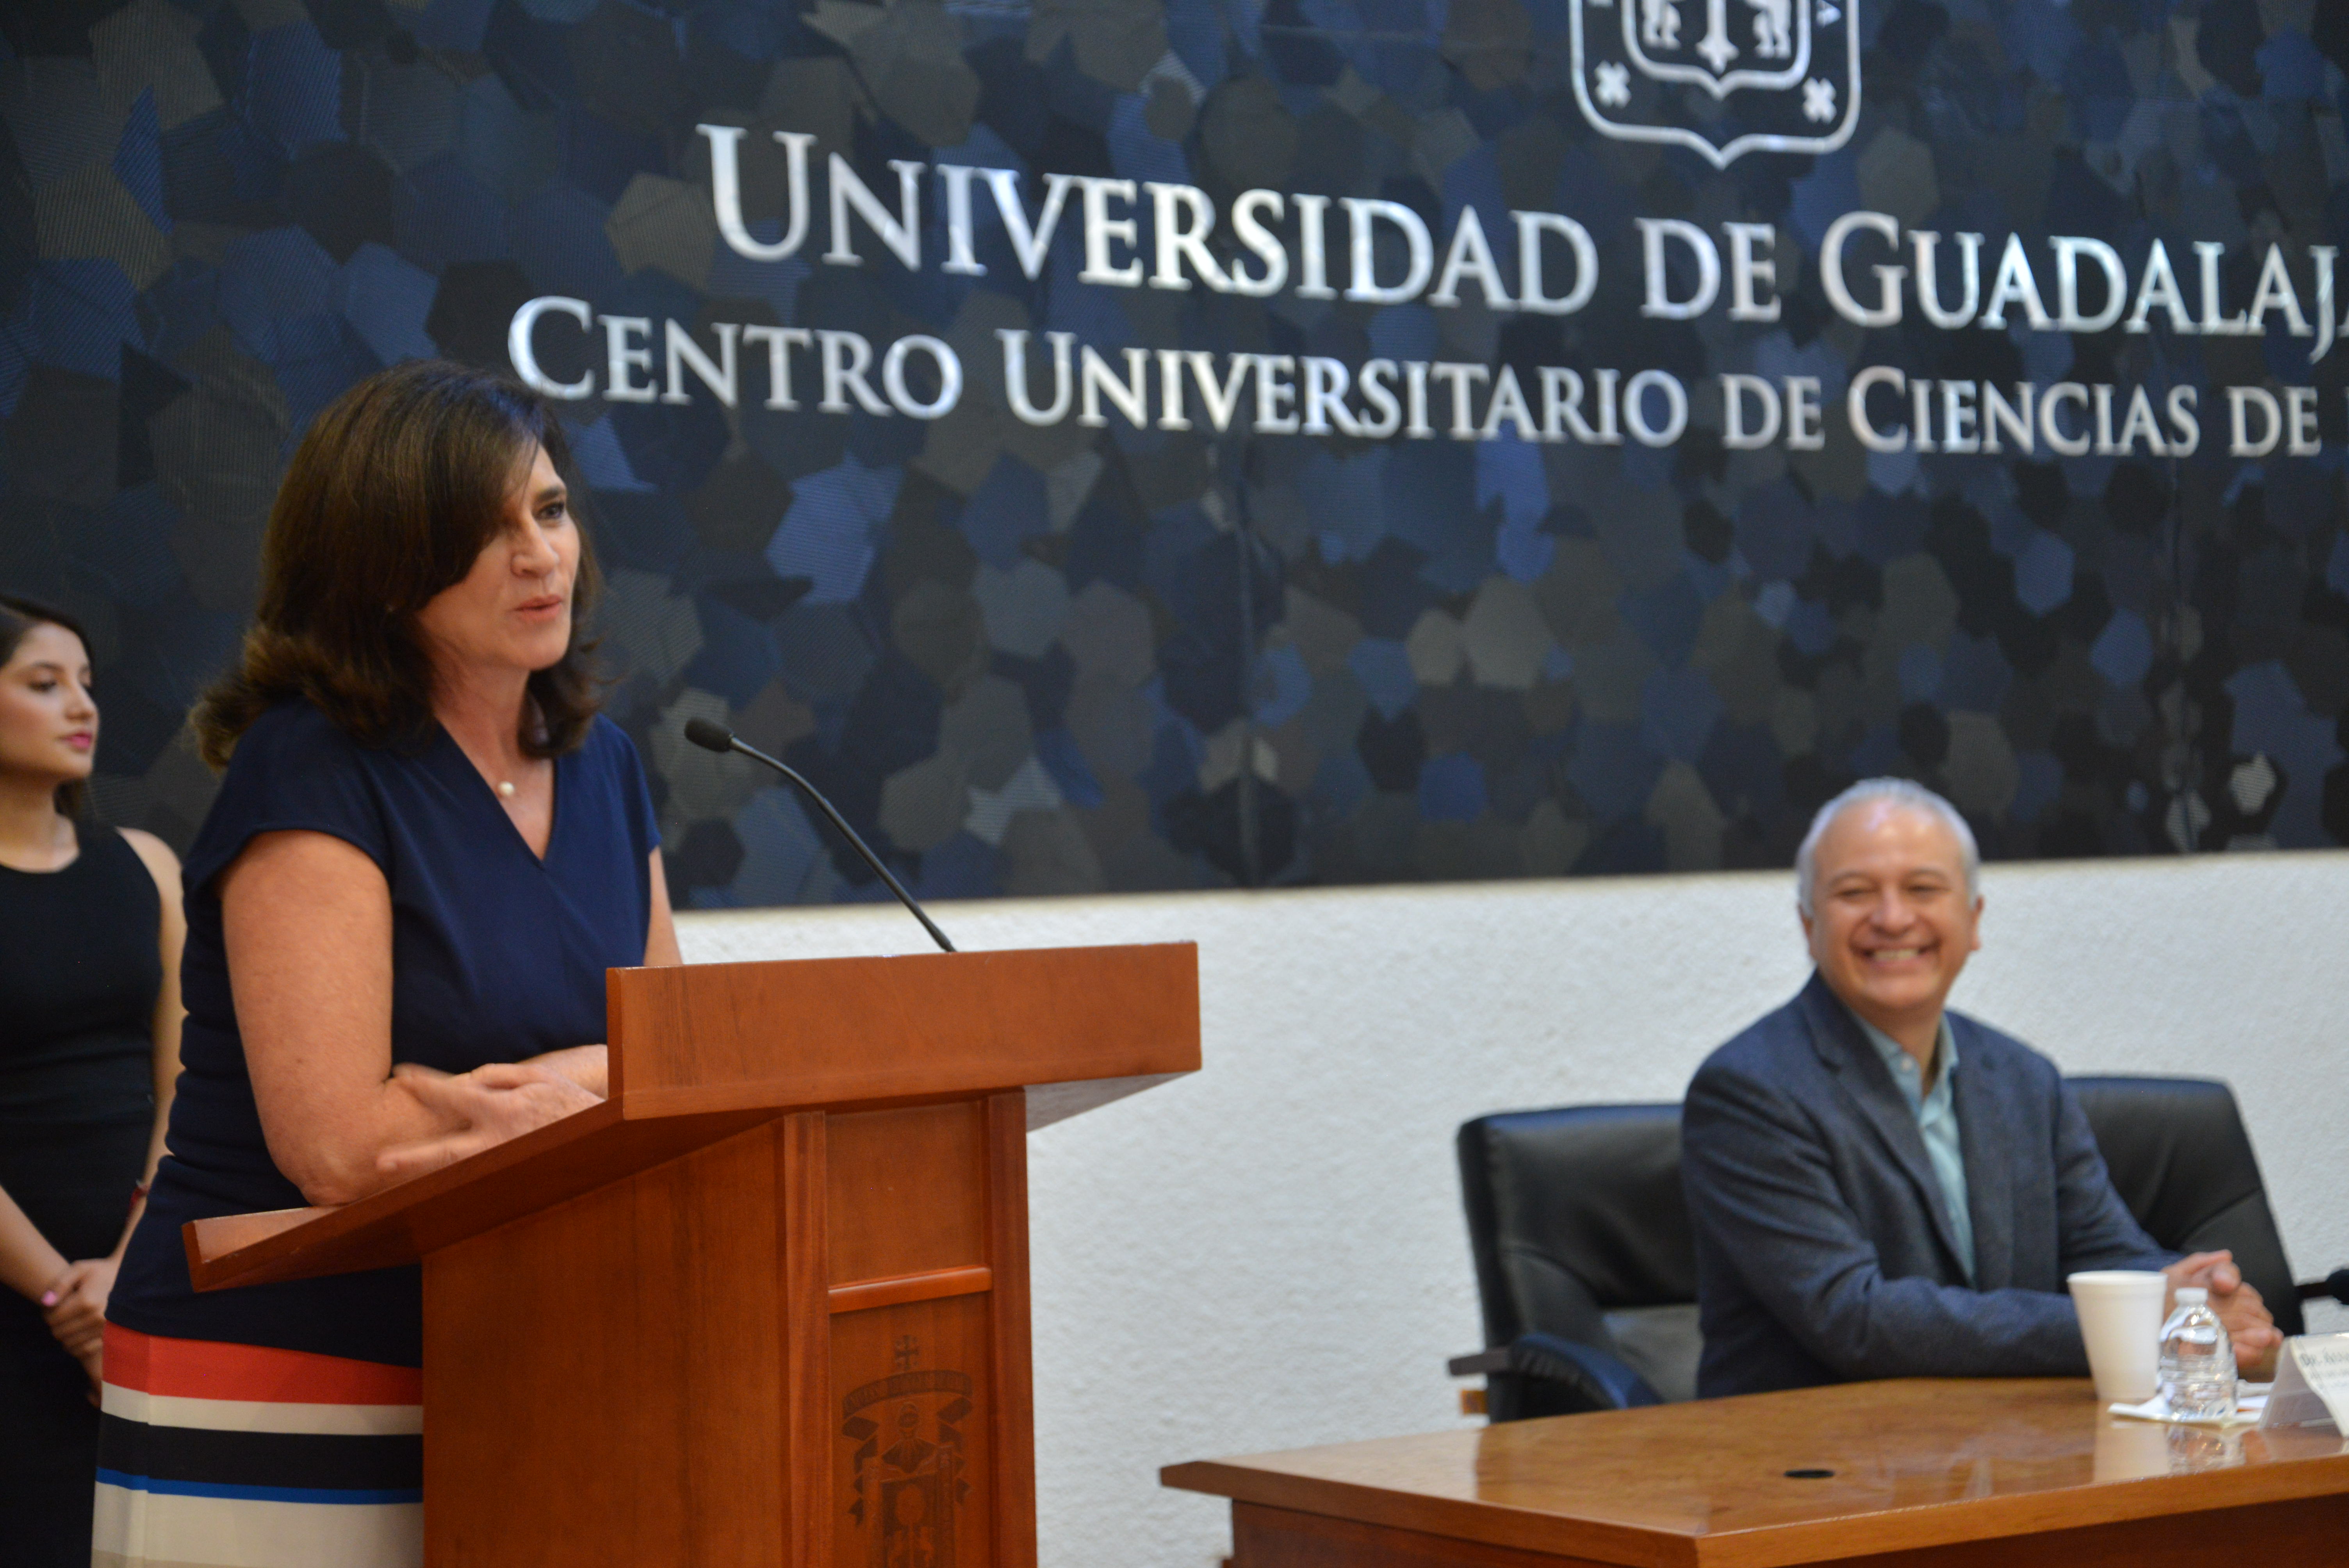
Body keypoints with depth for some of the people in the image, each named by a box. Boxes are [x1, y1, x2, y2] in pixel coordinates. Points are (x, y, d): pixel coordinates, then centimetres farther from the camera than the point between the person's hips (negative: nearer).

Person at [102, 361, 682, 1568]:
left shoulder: (601, 767, 11)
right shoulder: (310, 773, -10)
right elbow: (341, 1147, -18)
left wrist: (571, 1084, -13)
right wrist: (608, 1091, -7)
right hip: (270, 1400, -6)